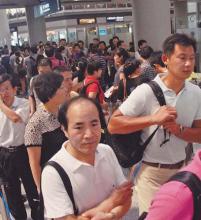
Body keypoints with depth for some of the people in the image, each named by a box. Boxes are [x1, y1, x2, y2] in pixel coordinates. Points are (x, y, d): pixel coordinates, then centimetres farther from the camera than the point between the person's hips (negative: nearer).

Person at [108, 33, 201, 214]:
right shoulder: (146, 91, -18)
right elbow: (113, 125, -19)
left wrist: (178, 129, -19)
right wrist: (153, 118, -28)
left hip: (181, 169, 5)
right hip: (151, 172, -5)